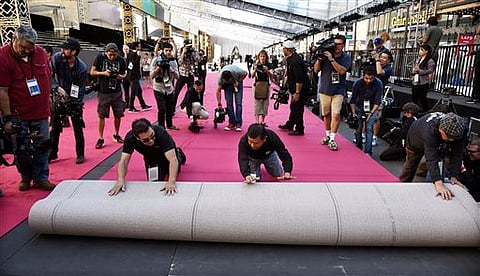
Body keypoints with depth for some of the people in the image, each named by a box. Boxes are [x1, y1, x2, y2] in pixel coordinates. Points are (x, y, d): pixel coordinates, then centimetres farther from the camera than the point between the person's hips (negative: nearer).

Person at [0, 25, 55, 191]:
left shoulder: (41, 53, 2)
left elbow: (48, 78, 16)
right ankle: (25, 177, 27)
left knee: (42, 147, 7)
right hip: (18, 114, -3)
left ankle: (41, 179, 19)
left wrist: (48, 100, 16)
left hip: (41, 112, 4)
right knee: (22, 149, 6)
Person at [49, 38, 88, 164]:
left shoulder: (82, 68, -19)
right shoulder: (57, 58, -13)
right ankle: (52, 152, 25)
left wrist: (74, 105, -20)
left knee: (78, 129, 3)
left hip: (75, 100, -2)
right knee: (54, 127, 9)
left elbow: (81, 90, -14)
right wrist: (57, 87, -27)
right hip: (58, 98, 2)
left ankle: (80, 154, 17)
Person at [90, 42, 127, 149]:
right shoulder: (100, 57, -8)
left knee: (118, 114, 9)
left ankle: (116, 135, 28)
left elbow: (124, 73, 10)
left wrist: (122, 76, -13)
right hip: (103, 92, -2)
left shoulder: (121, 60, -4)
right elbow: (92, 72, -3)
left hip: (117, 92, 2)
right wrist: (103, 73, -20)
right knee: (101, 115, 2)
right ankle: (100, 139, 11)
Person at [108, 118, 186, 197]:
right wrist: (120, 180, -49)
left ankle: (179, 154, 32)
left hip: (167, 154, -2)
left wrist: (171, 182, -60)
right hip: (150, 158, 2)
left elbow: (172, 159, -47)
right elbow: (124, 160, -31)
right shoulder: (130, 137, -34)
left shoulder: (161, 133, -43)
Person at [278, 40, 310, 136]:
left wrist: (297, 93, -25)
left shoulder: (295, 61, -24)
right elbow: (289, 74, 21)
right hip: (295, 88, 11)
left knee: (298, 108, -3)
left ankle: (299, 129, 7)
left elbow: (299, 79, -27)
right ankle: (290, 125, 36)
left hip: (301, 89, -11)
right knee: (293, 107, 21)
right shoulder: (290, 59, 10)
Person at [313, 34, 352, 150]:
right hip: (324, 90, 2)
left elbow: (342, 70, -15)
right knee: (326, 114, 11)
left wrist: (332, 59, -21)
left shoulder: (346, 57, 0)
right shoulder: (325, 54, 0)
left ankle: (332, 139, -5)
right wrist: (319, 58, -15)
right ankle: (328, 135, 28)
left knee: (336, 115, -12)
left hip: (338, 91, -1)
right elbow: (316, 70, -1)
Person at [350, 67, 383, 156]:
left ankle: (367, 152, -8)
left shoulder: (378, 84, -20)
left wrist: (371, 113, -25)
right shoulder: (358, 83, -18)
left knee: (369, 129, -11)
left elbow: (377, 101, -15)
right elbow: (353, 100, -10)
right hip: (359, 106, 1)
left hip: (372, 108, -1)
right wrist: (353, 112, -19)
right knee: (358, 128, -2)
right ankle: (358, 148, 16)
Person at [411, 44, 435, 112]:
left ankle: (425, 112, 8)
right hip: (415, 82, 8)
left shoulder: (430, 61, -9)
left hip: (423, 83, -7)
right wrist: (413, 70, -4)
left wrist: (419, 70, -19)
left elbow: (430, 71, -16)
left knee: (422, 99, -3)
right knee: (414, 98, 13)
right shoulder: (418, 59, 14)